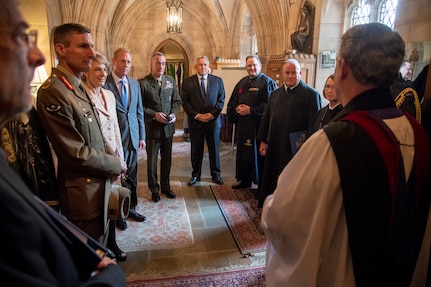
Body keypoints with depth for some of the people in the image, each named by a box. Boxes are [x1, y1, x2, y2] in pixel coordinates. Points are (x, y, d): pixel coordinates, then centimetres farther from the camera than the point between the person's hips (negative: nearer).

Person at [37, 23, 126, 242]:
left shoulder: (78, 87, 8)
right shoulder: (53, 92, -22)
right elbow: (76, 154, -23)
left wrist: (111, 164, 2)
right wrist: (116, 165, -11)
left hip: (97, 182, 9)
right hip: (83, 192, -9)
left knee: (98, 246, 24)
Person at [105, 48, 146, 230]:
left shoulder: (135, 83, 9)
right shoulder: (105, 84, -10)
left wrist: (142, 136, 11)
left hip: (133, 138, 6)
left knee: (132, 175, 16)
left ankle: (131, 208, 33)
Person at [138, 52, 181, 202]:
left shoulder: (170, 81, 6)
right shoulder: (142, 82, -8)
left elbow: (177, 101, 9)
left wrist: (174, 114, -8)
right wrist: (154, 114, -20)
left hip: (168, 127, 4)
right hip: (152, 128, -4)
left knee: (167, 159, 15)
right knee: (152, 160, 10)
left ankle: (165, 187, 32)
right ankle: (154, 189, 25)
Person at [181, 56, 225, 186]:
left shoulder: (218, 80, 6)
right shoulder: (187, 82, 3)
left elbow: (221, 100, 3)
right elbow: (185, 102, -1)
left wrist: (213, 114, -10)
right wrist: (196, 115, -11)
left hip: (213, 120, 1)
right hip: (195, 121, 0)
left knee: (214, 149, 9)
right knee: (196, 150, 7)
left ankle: (216, 174, 23)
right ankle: (195, 175, 22)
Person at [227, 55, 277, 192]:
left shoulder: (267, 82, -6)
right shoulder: (242, 82, 14)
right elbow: (232, 103, 16)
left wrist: (251, 111, -16)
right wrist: (236, 109, -6)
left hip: (259, 126, -7)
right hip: (243, 125, 7)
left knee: (258, 155, 0)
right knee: (243, 153, 14)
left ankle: (262, 184, 14)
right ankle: (245, 180, 30)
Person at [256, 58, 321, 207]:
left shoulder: (311, 94, -7)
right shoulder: (275, 94, 12)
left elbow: (314, 123, -11)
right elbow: (266, 118, 15)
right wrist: (263, 141, 11)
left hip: (295, 148, -6)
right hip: (274, 147, 6)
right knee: (271, 181, 16)